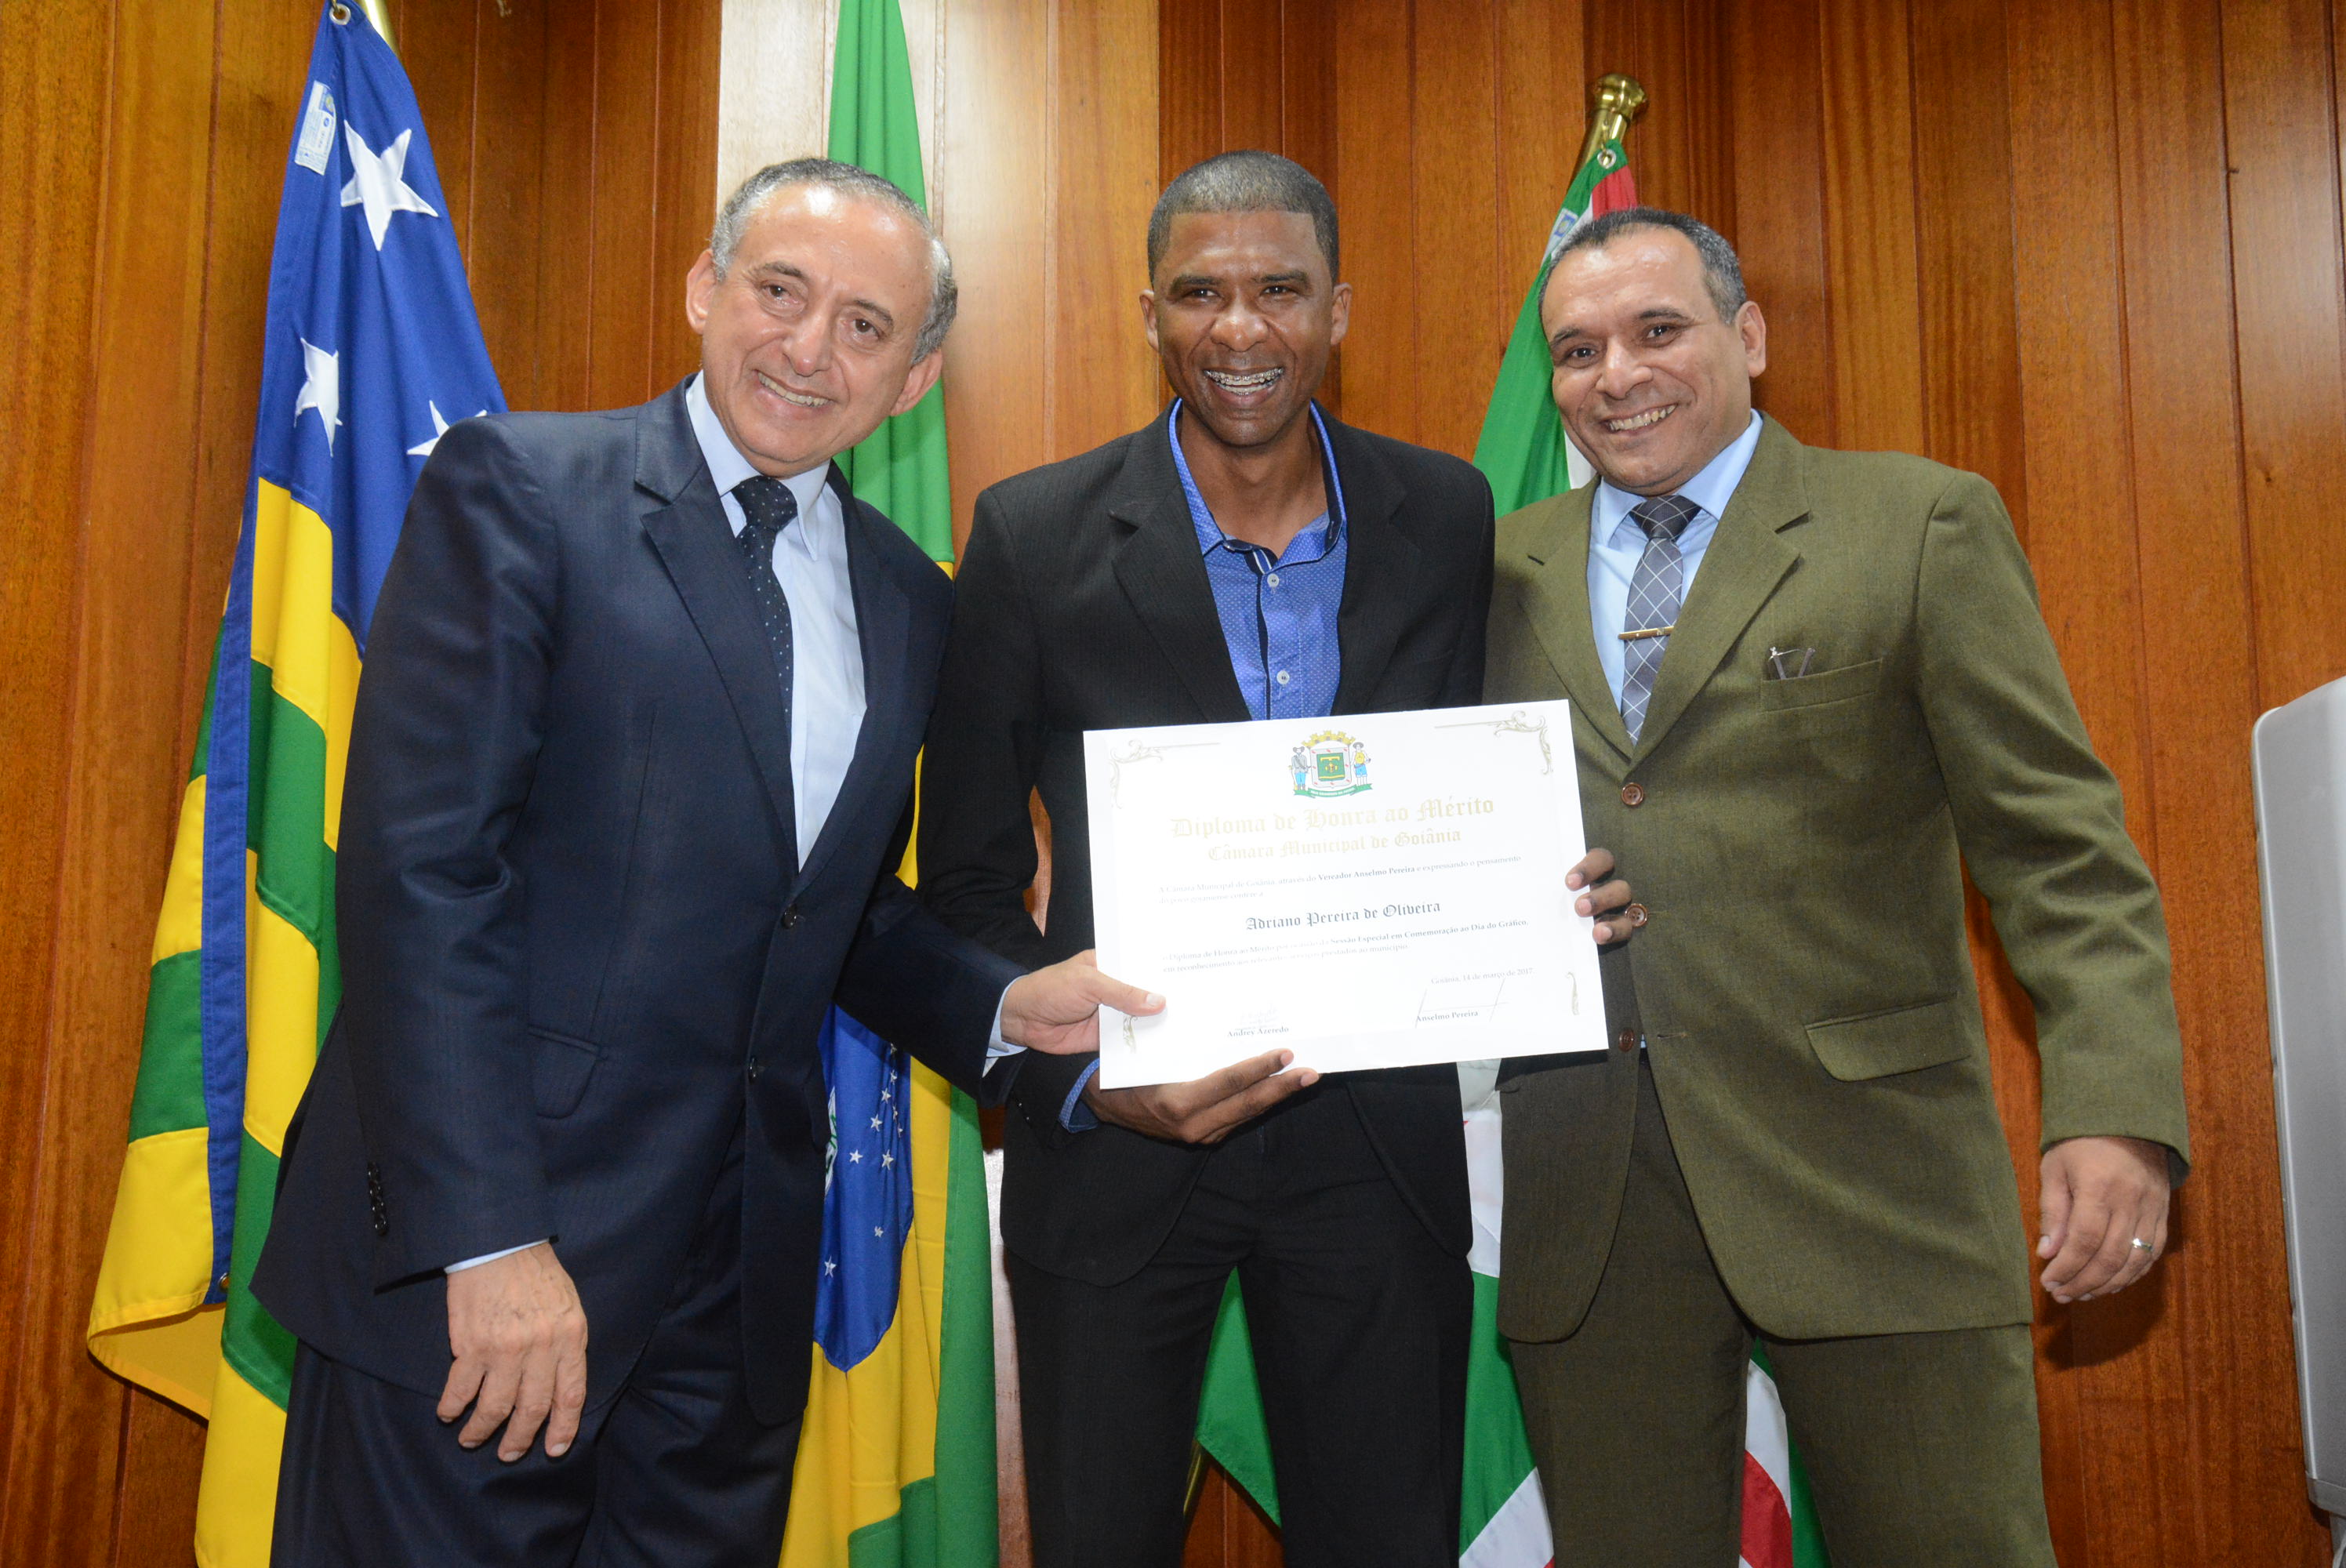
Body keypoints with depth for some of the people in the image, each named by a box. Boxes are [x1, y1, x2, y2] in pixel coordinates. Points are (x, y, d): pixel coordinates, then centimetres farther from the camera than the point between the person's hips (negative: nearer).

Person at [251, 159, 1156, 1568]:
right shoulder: (520, 489, -6)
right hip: (467, 1239, -5)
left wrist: (1004, 1007, 1)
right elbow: (420, 868, -14)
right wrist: (489, 1237, -19)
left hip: (743, 1270, 5)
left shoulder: (910, 602, 11)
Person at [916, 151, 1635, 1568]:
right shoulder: (1036, 537, -7)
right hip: (1115, 1139, -1)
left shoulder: (1446, 519, 0)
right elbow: (967, 878, -5)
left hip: (1377, 1136, 2)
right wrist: (1084, 1077, -19)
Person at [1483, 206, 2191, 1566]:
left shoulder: (1921, 526, 1)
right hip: (1585, 1191, 3)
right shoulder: (1509, 570, 10)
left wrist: (2117, 1110, -15)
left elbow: (2060, 845, -4)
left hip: (1866, 1178, -2)